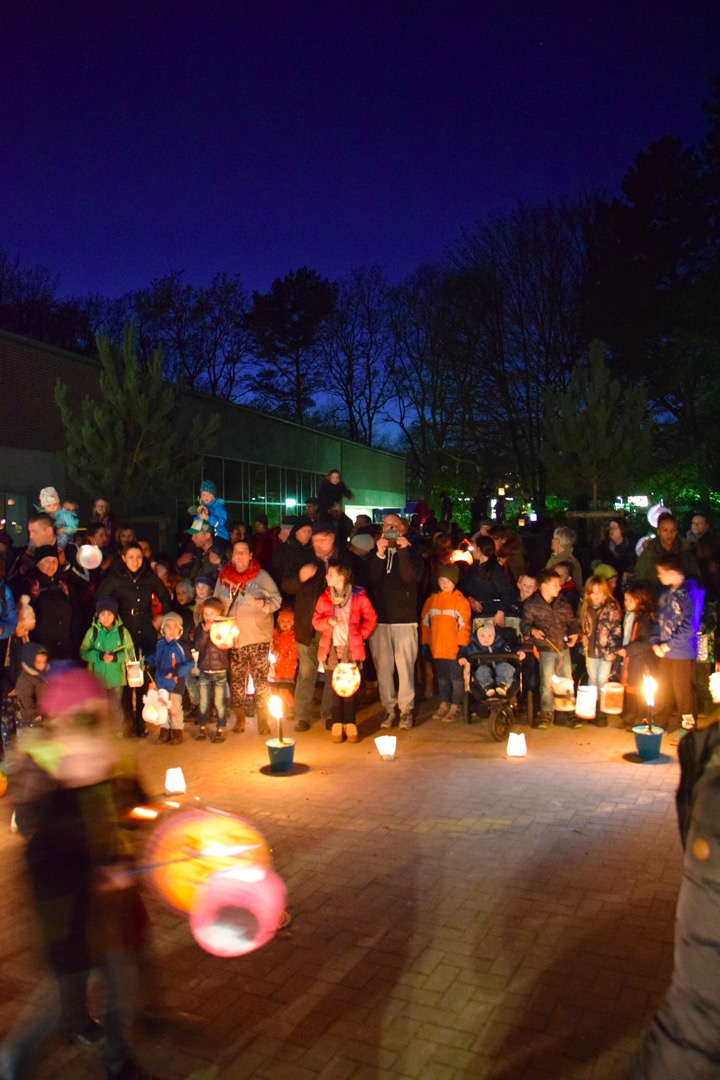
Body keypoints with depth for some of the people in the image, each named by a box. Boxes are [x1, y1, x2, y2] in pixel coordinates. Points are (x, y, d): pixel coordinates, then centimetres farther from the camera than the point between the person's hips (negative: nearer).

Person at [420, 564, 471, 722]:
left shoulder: (460, 600, -6)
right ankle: (443, 704, 25)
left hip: (453, 647, -5)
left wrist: (462, 644, -14)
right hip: (437, 647, 5)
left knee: (456, 677, 2)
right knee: (442, 677, 15)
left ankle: (456, 707, 11)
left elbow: (464, 623, -9)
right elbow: (425, 621, 12)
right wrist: (425, 642, 10)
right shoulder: (432, 599, 8)